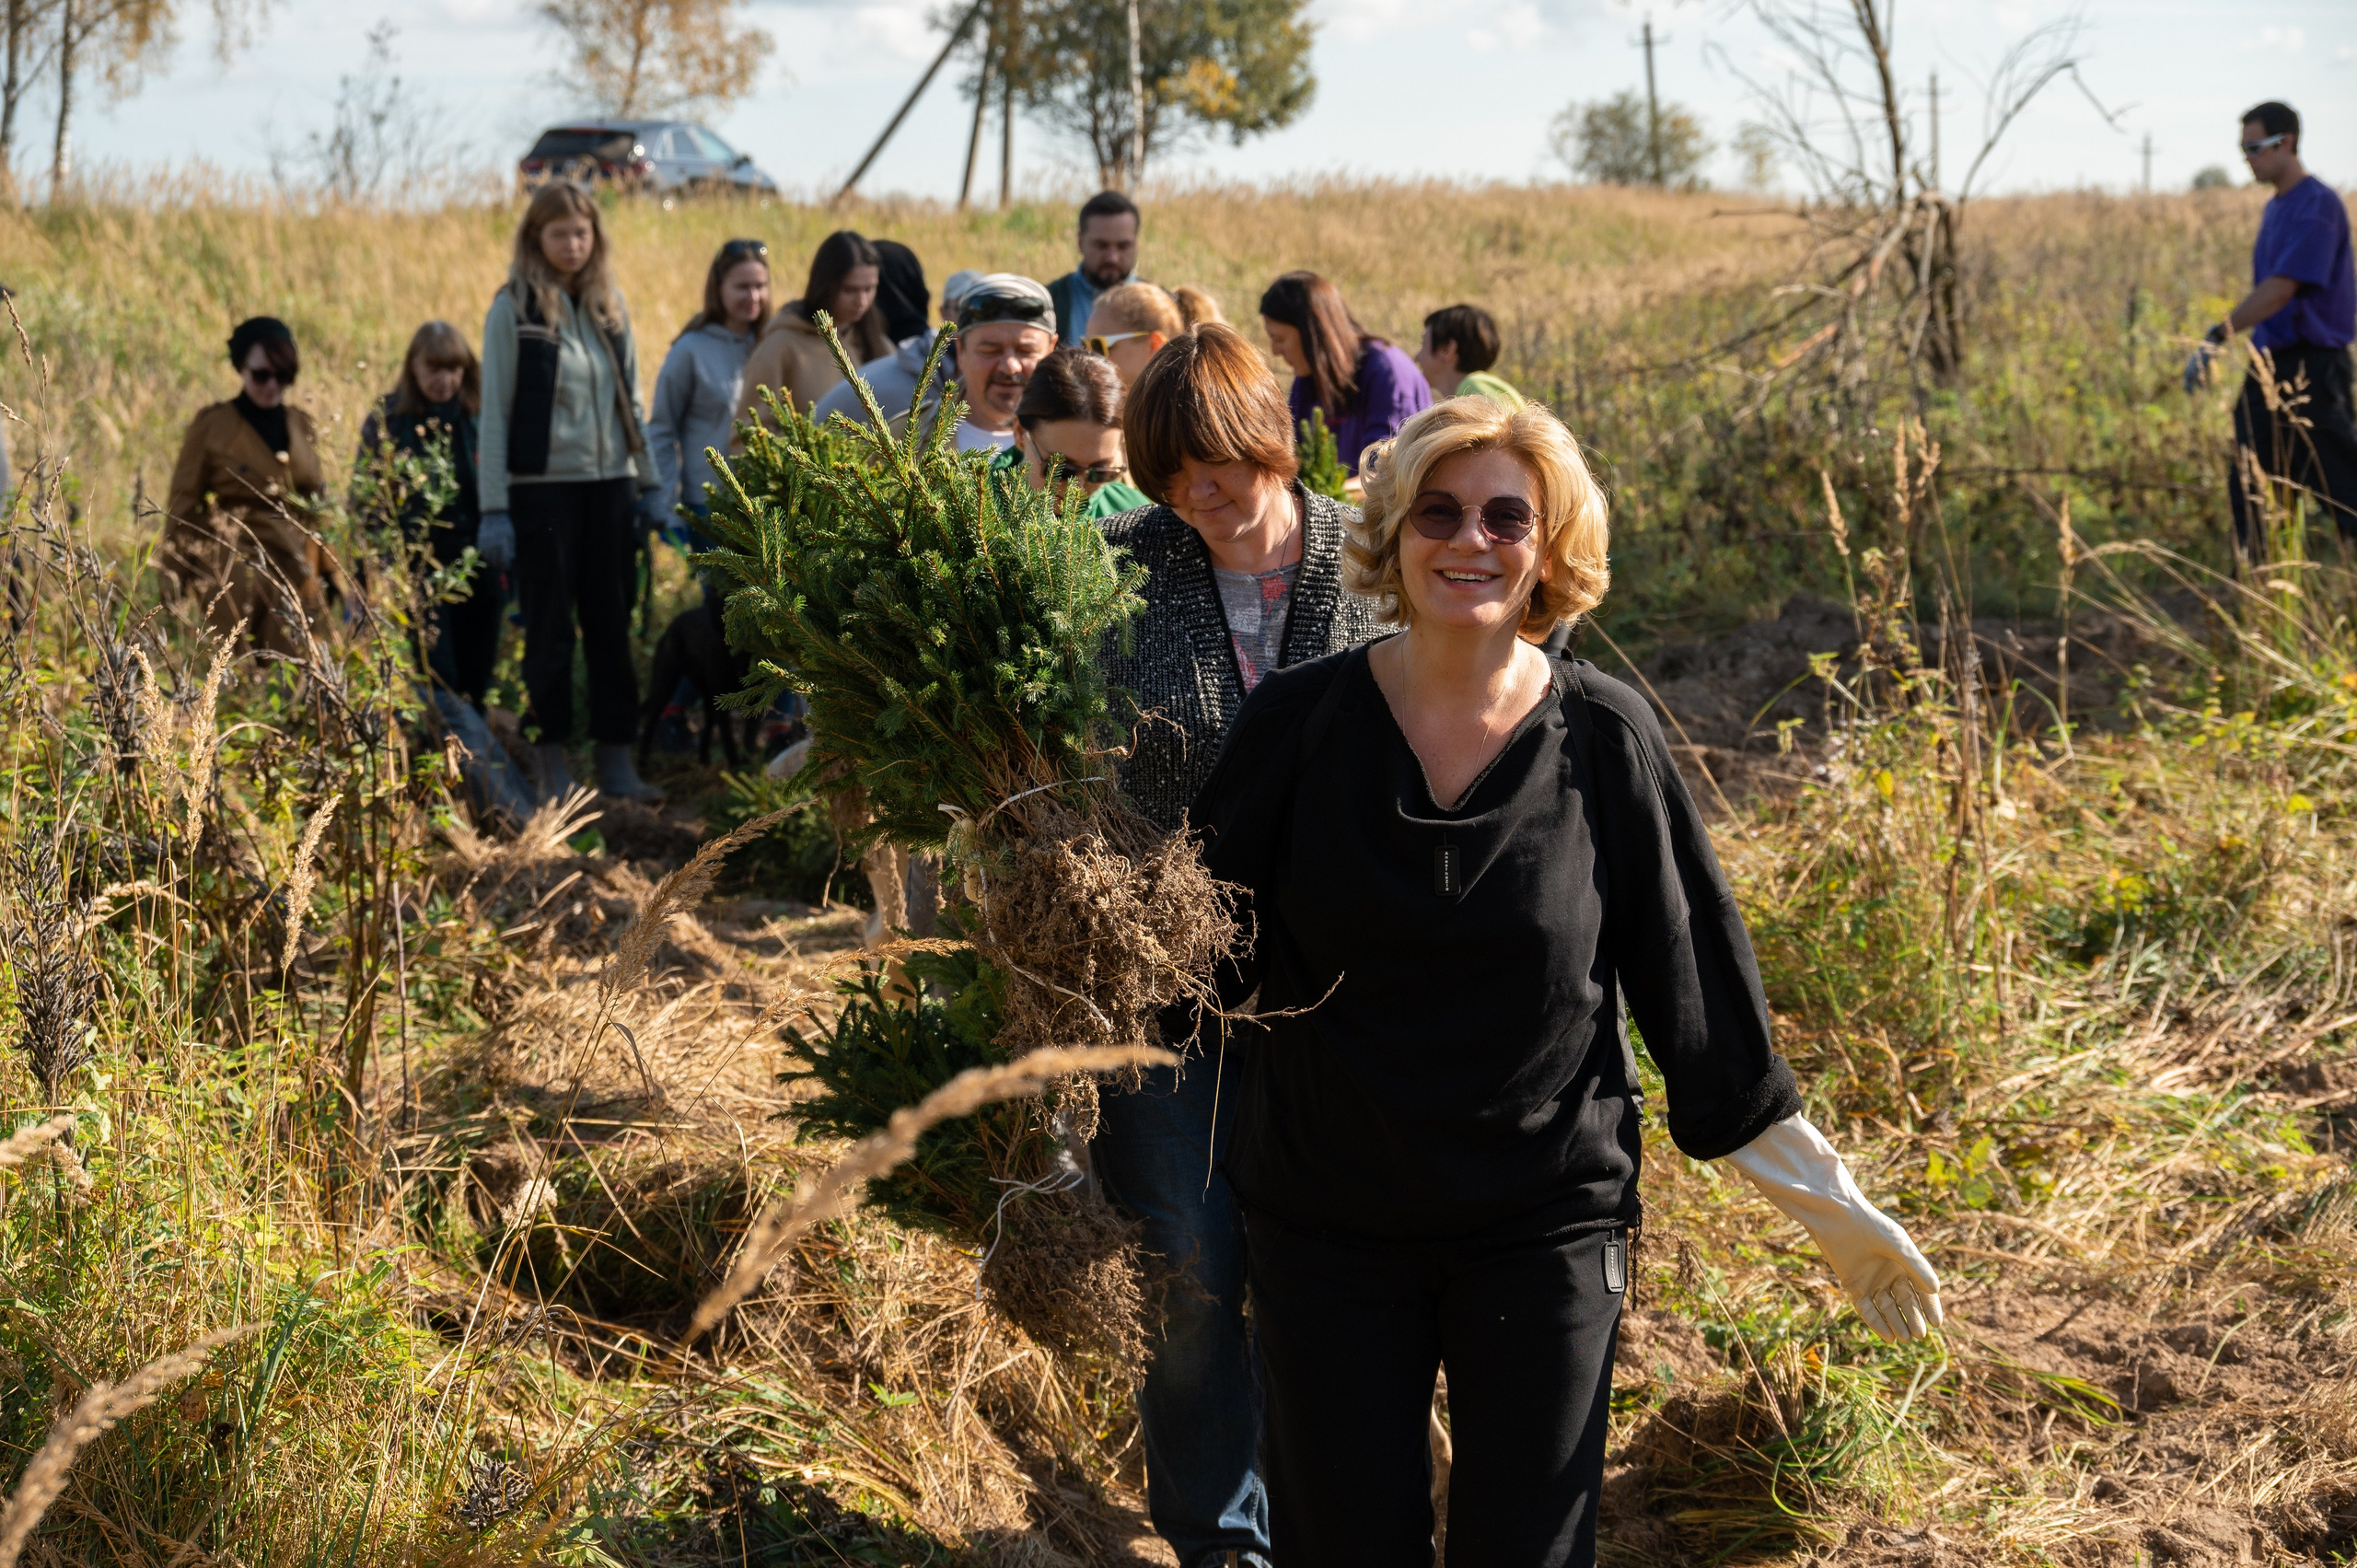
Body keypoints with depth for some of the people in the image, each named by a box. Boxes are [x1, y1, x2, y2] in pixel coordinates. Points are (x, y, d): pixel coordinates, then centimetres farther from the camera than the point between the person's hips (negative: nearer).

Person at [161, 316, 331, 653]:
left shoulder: (302, 426, 12)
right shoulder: (211, 425, -1)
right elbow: (184, 502, 1)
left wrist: (324, 574, 15)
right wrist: (175, 578, -2)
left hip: (296, 572, 4)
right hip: (234, 571, -4)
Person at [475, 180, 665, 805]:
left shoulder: (610, 304, 9)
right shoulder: (514, 308, -5)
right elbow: (494, 411, -5)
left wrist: (649, 483, 11)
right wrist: (494, 508, -10)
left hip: (609, 485, 4)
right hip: (542, 488, -4)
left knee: (612, 624, 6)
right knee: (550, 629, 2)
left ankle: (617, 758, 13)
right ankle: (552, 764, 10)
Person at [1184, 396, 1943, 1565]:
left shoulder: (1604, 740, -5)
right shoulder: (1298, 722, -5)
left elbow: (1699, 994, 1)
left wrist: (1829, 1204, 2)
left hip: (1547, 1227, 0)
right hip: (1327, 1229, 0)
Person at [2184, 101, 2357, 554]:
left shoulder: (2318, 206, -15)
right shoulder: (2275, 207, 15)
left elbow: (2282, 287, -23)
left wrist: (2218, 337, -25)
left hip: (2311, 367, -9)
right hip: (2270, 361, 9)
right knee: (2247, 483, 9)